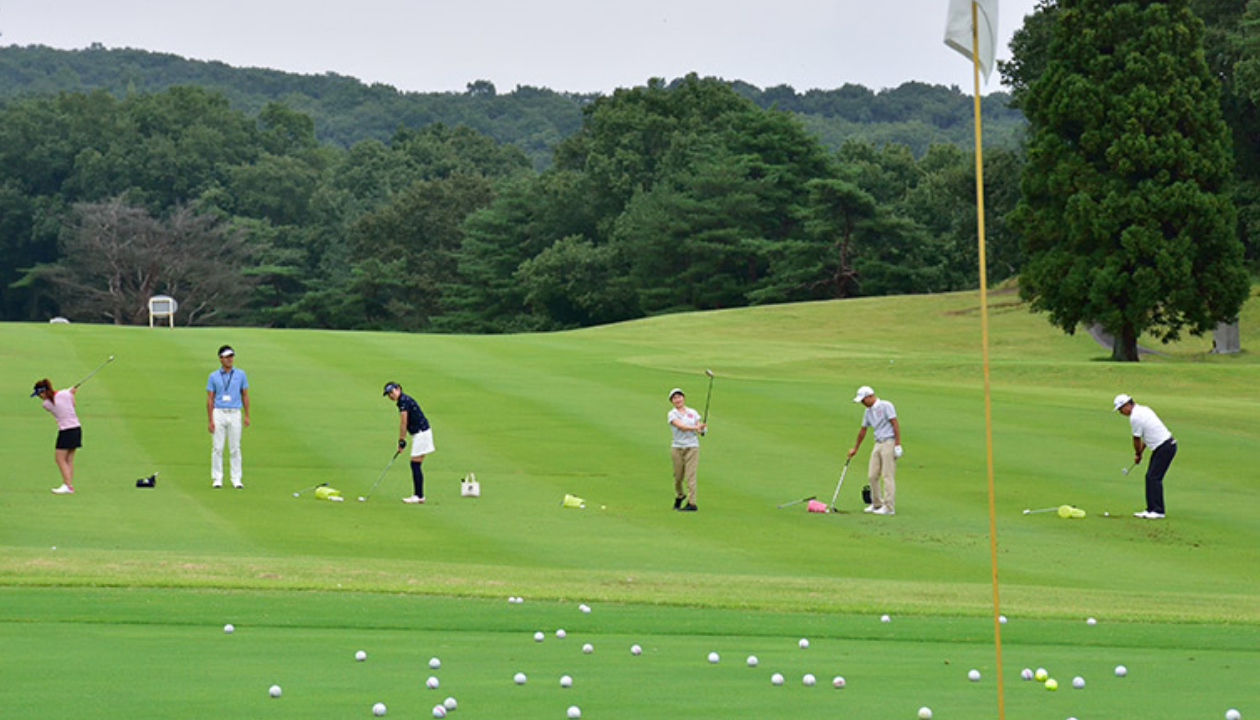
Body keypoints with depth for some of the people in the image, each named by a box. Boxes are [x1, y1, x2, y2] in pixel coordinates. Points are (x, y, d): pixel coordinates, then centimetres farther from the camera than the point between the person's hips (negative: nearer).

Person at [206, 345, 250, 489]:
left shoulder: (240, 374, 6)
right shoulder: (213, 376, 3)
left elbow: (245, 395, 10)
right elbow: (209, 399, 2)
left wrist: (246, 416, 3)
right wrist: (210, 420, -5)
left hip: (234, 413, 1)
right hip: (219, 413, -1)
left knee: (235, 448, 2)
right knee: (217, 448, -1)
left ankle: (236, 479, 7)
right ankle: (217, 479, 4)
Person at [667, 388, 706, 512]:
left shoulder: (693, 413, 11)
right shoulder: (672, 414, 1)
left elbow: (699, 428, 7)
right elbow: (681, 426, -15)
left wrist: (702, 428, -17)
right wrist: (695, 427, -29)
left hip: (692, 447, 0)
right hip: (677, 447, 0)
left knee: (690, 475, -8)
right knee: (678, 476, 4)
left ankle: (691, 503, -11)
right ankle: (679, 496, 31)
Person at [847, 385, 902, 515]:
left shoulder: (886, 406, -9)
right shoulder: (868, 412, 14)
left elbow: (895, 424, -13)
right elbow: (863, 430, 24)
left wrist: (897, 444, -18)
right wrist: (855, 448, 29)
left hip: (889, 443, -8)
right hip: (878, 444, 8)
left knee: (888, 476, -9)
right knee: (872, 475, 5)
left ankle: (889, 507, -8)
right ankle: (877, 504, 16)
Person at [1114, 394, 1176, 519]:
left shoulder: (1135, 417, -17)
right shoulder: (1143, 410, 14)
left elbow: (1136, 439, -6)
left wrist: (1138, 454, 11)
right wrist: (1139, 452, 18)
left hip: (1165, 447, -10)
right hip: (1165, 445, 10)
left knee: (1154, 478, -10)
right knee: (1150, 477, 11)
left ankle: (1158, 511, -10)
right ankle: (1151, 509, 13)